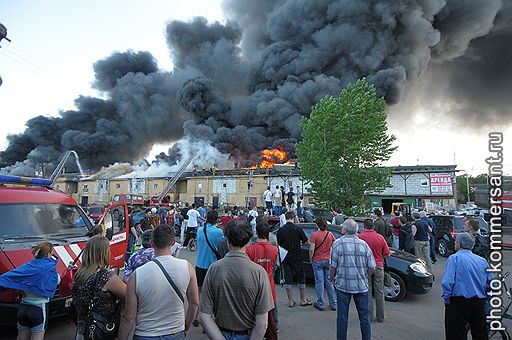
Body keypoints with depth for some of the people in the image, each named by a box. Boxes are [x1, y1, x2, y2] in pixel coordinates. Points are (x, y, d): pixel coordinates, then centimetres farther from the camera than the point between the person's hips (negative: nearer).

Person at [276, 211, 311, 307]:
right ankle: (303, 300, 22)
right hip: (297, 258, -1)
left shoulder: (280, 230, -6)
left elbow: (279, 244, 1)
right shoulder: (298, 229, -10)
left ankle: (291, 301, 15)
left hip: (286, 259, 2)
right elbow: (306, 241, 0)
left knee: (288, 279, 9)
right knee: (301, 279, 13)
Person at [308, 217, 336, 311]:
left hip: (317, 261, -4)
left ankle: (320, 304, 11)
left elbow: (311, 249, -14)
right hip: (328, 261, 4)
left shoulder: (314, 235, -12)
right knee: (329, 282, 12)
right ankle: (333, 304, 18)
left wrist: (310, 259, 0)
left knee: (319, 282, 4)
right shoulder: (330, 234, 0)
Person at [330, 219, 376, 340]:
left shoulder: (337, 243, -9)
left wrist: (332, 279, 10)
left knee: (342, 317, 10)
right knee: (364, 317, 15)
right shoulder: (364, 244, -3)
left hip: (342, 285, -2)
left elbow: (333, 266, -8)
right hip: (361, 286, 2)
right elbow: (372, 268, -2)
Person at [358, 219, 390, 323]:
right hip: (378, 267, 3)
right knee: (379, 293, 12)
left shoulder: (360, 237, -12)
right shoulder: (380, 237, -3)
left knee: (367, 292, 8)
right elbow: (387, 253, 2)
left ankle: (369, 316, 14)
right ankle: (380, 317, 21)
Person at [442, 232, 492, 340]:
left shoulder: (454, 258, -8)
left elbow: (447, 282, -18)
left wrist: (446, 299, -6)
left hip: (458, 303, -6)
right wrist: (484, 299, 22)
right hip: (480, 304, 6)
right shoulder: (482, 260, 10)